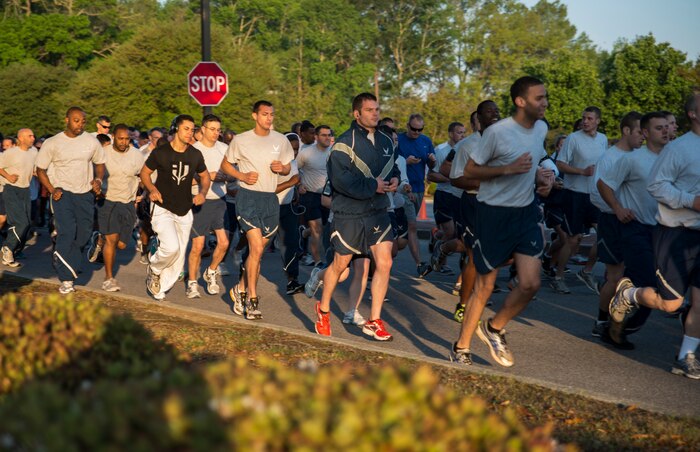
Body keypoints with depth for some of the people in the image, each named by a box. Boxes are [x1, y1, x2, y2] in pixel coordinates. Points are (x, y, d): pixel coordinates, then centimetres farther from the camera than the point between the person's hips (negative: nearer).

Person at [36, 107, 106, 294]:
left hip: (85, 194, 4)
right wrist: (52, 190, -12)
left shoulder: (91, 141, 1)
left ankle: (60, 259, 31)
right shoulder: (52, 143, -4)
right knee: (67, 232, -18)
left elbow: (99, 163, 15)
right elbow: (40, 170, 2)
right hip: (63, 192, -3)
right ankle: (66, 279, -15)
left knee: (84, 234, 6)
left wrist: (98, 179, -6)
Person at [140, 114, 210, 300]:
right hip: (162, 208, -5)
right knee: (171, 247, -24)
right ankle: (154, 269, 8)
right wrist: (152, 189, -16)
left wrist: (203, 192, -4)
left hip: (184, 210, 5)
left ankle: (159, 287, 27)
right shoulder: (160, 152, -8)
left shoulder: (195, 155, 2)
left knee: (179, 256, 8)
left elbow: (205, 176, 16)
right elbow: (144, 172, 3)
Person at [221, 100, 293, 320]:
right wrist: (242, 176, -11)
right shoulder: (241, 140, -2)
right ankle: (252, 299, -5)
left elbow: (288, 168, 15)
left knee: (258, 250, 10)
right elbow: (225, 164, 7)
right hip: (248, 197, -4)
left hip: (270, 199, 4)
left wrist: (281, 168, -9)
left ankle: (241, 289, 29)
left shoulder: (281, 140, 6)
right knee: (256, 248, -15)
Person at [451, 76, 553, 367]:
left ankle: (494, 329, 21)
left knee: (531, 283, -5)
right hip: (494, 213, -6)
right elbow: (470, 171, -12)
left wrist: (542, 177, 2)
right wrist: (508, 169, -23)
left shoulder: (541, 128, 6)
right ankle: (461, 347, 20)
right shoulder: (498, 132, -16)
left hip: (526, 212, 6)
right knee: (484, 286, 2)